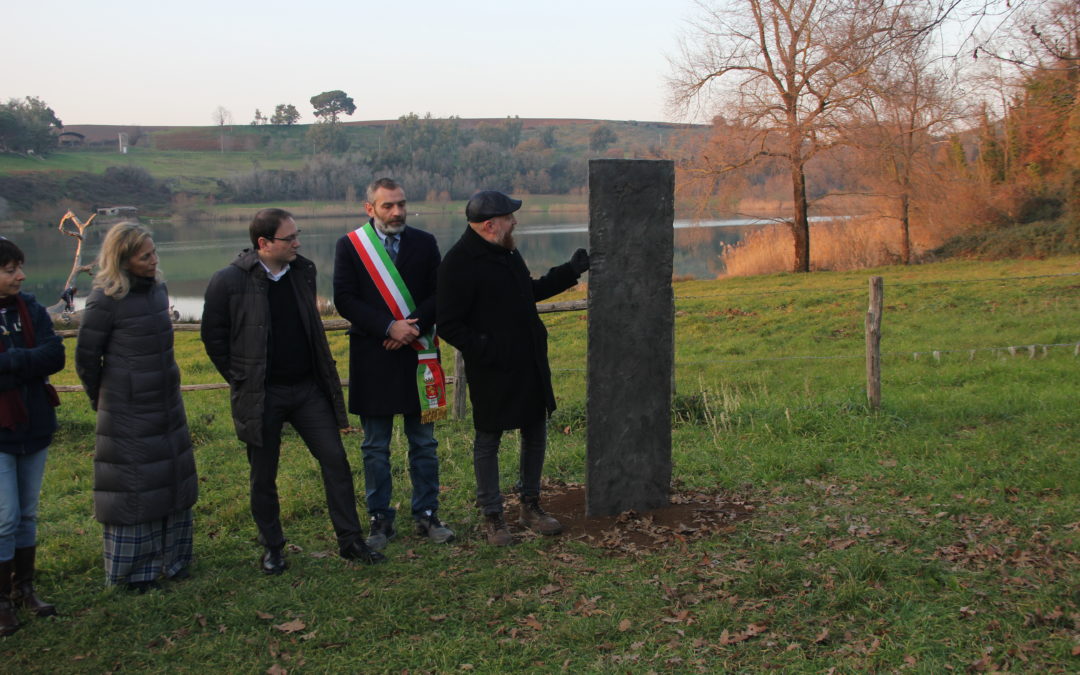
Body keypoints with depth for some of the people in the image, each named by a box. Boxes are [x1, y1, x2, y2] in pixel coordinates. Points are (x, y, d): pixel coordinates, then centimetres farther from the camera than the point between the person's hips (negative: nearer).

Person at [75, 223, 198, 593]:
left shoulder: (158, 289, 4)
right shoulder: (106, 300, -17)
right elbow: (85, 358, -8)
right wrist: (103, 401, 3)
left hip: (167, 406, 7)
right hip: (127, 413, -7)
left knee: (173, 483, 14)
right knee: (133, 491, 3)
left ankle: (172, 559, 29)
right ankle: (134, 571, 17)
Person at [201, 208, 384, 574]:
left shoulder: (303, 271, 3)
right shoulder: (229, 281, -12)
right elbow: (213, 337, -3)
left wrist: (321, 374, 13)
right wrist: (241, 379, -2)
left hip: (308, 388, 4)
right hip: (261, 395, -4)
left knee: (335, 460, 3)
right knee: (264, 477, 8)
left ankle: (350, 541, 13)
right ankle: (272, 547, 25)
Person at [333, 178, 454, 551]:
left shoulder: (424, 242, 5)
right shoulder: (350, 245, 0)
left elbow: (438, 296, 1)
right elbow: (345, 300, -7)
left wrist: (413, 326, -15)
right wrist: (388, 327, -17)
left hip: (417, 354, 2)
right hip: (372, 357, -1)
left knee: (424, 443, 8)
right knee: (375, 447, 7)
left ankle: (426, 515, 20)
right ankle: (380, 519, 17)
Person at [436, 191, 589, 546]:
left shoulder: (507, 251, 10)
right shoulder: (459, 263, -17)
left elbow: (530, 291, 26)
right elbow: (448, 324, -17)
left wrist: (571, 270, 22)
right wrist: (483, 349, -23)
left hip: (530, 364, 9)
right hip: (492, 371, -8)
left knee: (536, 432, 15)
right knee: (488, 440, 5)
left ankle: (531, 505, 31)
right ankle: (492, 517, 18)